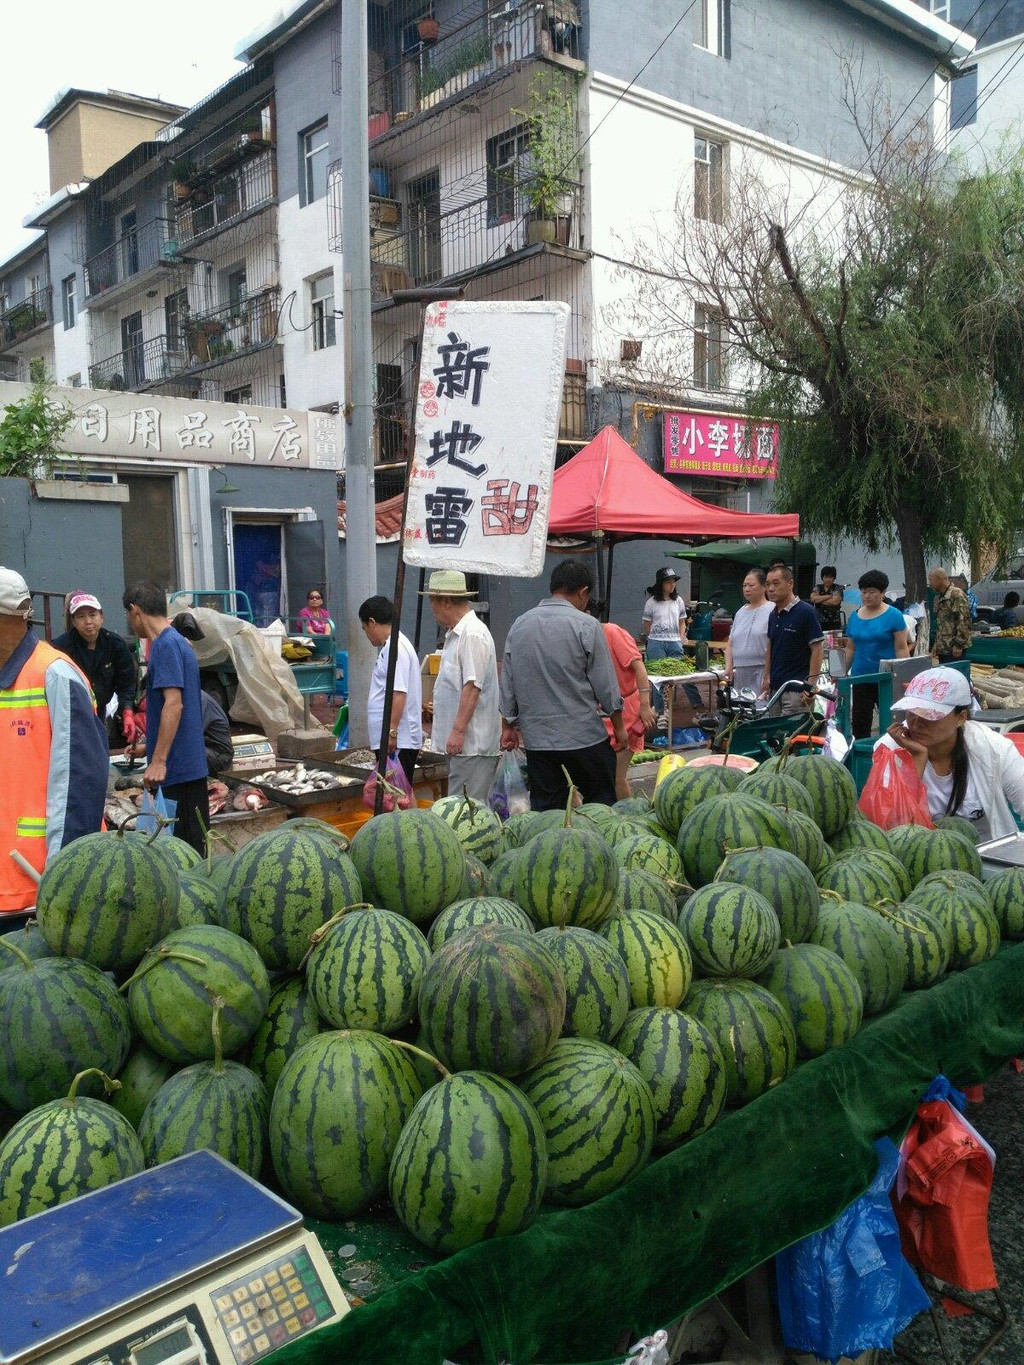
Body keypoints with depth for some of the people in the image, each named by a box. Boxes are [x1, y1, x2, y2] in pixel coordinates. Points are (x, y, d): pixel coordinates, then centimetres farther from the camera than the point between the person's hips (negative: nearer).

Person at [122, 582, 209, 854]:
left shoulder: (166, 645, -13)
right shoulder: (178, 642, 16)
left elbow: (174, 704, -22)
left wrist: (158, 761, -23)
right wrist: (150, 750, 34)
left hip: (177, 767, -9)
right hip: (188, 766, 9)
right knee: (191, 845, 14)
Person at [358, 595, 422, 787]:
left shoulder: (395, 648, -14)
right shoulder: (392, 646, 19)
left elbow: (398, 693, -23)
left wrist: (391, 731, -25)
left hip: (398, 740, -10)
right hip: (394, 738, 10)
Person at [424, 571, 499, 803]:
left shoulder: (473, 634, -15)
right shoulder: (455, 633, 18)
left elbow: (472, 686, -22)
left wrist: (458, 731, -24)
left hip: (472, 740, -11)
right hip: (459, 740, 11)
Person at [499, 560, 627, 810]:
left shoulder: (519, 625, 6)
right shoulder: (586, 625, -9)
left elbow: (507, 683, 10)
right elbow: (605, 684, -6)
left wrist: (509, 725, 21)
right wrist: (619, 726, 5)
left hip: (536, 737, 4)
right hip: (584, 736, -4)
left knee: (544, 809, 8)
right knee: (601, 806, 9)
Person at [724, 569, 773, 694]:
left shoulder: (771, 611, -6)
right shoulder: (741, 612, 17)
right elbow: (730, 643, 20)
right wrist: (729, 666, 7)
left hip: (761, 672, -7)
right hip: (740, 673, 7)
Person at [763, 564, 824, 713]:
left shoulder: (805, 612, -10)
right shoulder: (773, 615, 12)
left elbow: (816, 650, -12)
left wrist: (810, 685, -17)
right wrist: (766, 677, 15)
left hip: (796, 688, -7)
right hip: (775, 687, 8)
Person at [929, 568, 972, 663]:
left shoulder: (956, 594, -12)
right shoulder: (938, 598, 16)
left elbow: (964, 621, -17)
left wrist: (958, 644, -19)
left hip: (954, 649, -9)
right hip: (942, 648, 9)